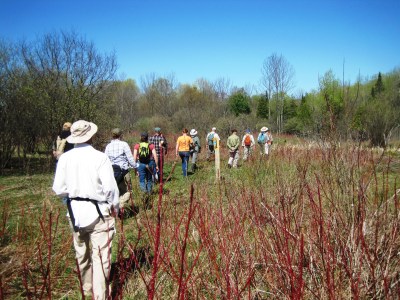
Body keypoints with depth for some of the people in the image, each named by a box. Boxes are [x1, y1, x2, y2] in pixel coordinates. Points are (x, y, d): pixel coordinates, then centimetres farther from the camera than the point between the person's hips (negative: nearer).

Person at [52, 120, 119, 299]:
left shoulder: (65, 158, -3)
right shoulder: (99, 157, -14)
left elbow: (58, 189, -2)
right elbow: (110, 188, -13)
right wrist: (115, 207, 3)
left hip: (75, 211, 5)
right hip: (98, 211, -5)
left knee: (81, 254, 21)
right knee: (100, 256, 3)